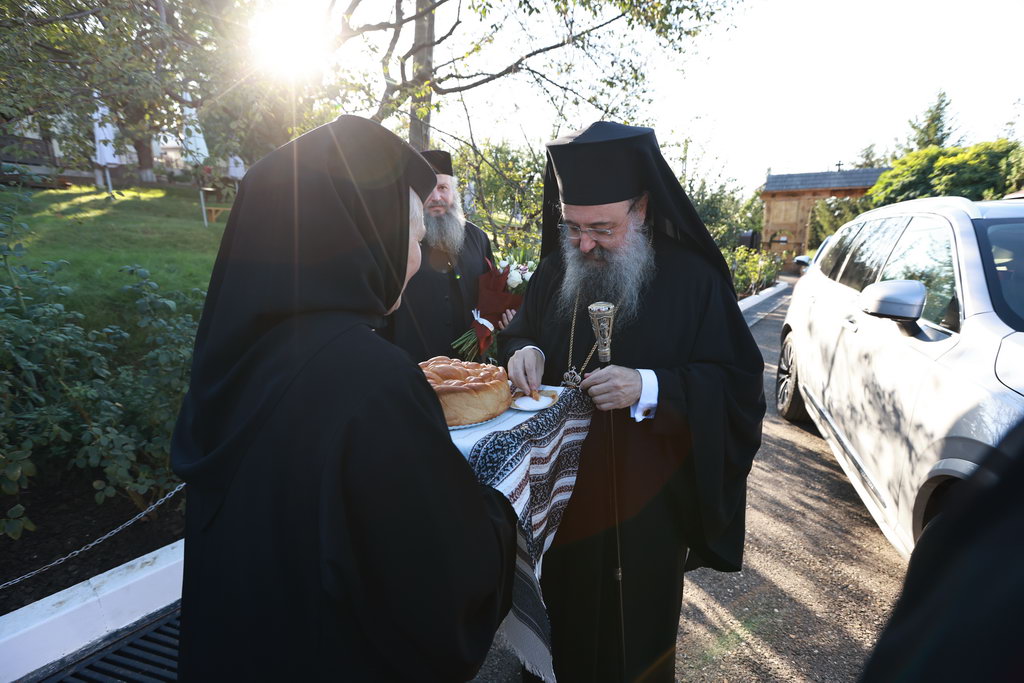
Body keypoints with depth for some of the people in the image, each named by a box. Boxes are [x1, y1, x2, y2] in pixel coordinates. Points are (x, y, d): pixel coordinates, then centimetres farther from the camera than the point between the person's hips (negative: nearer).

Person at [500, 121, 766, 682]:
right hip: (561, 489, 4)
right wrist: (526, 353, -12)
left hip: (646, 505, -3)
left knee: (636, 635, 16)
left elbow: (736, 386, -12)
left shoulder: (692, 278, -12)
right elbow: (521, 334, 12)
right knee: (566, 619, 20)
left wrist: (650, 388, -29)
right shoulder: (556, 270, 1)